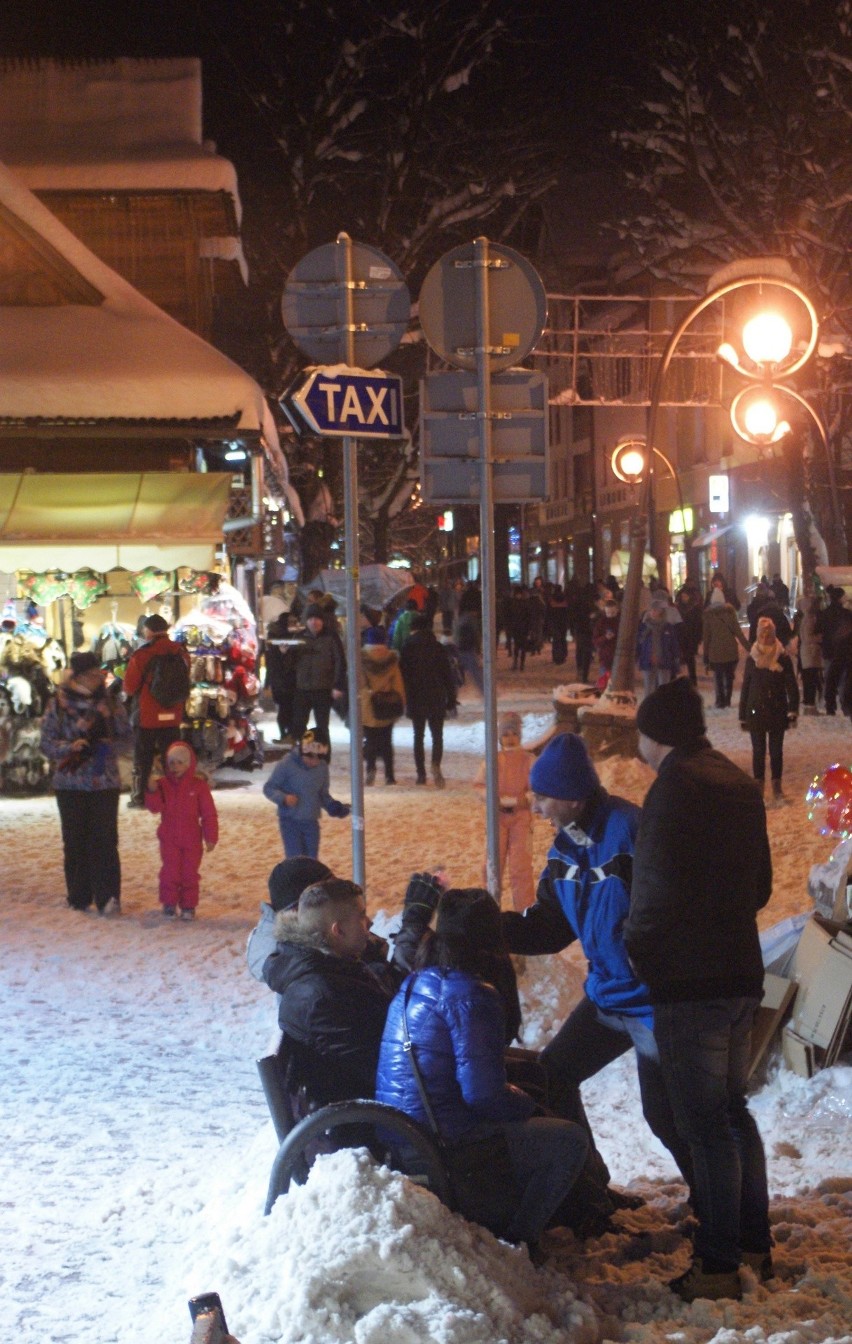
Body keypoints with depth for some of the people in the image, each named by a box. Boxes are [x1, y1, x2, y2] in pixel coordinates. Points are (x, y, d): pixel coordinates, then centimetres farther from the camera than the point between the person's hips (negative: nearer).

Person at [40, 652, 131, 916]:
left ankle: (107, 897, -4)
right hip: (70, 782, 0)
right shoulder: (59, 703, 0)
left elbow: (126, 735, 2)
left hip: (104, 782, 0)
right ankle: (79, 897, 15)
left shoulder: (110, 701, 5)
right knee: (75, 841, 5)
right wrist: (70, 747, -17)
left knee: (104, 840, -5)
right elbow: (47, 742, 0)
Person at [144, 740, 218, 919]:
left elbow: (209, 813, -4)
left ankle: (188, 906, 14)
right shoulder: (163, 784, 0)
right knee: (170, 872, 1)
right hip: (169, 839, 1)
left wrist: (211, 837, -8)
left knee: (190, 873, 5)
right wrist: (152, 791, -29)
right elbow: (155, 807, -11)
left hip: (192, 839, -1)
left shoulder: (198, 785, -5)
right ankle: (169, 904, 12)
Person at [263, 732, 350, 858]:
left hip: (311, 822, 4)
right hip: (290, 820, -4)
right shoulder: (287, 764, -14)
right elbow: (268, 788, -7)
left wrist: (335, 807, -6)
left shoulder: (322, 767, -1)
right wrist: (283, 797, -26)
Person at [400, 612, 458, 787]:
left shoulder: (408, 648, -4)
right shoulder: (438, 648, 0)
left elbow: (403, 674, -4)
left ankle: (421, 773, 7)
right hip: (436, 698, 1)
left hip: (415, 699, 0)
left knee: (418, 736, 10)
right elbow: (448, 675, 0)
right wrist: (451, 698, 6)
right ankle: (436, 765, -20)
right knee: (437, 735, 5)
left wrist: (405, 698, 2)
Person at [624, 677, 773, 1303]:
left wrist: (632, 950, -4)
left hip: (688, 982, -9)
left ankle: (718, 1267, 1)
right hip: (742, 974, 9)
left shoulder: (675, 787, -15)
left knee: (705, 1125, -4)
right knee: (733, 1110, 20)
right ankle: (755, 1244, 27)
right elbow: (760, 884, 18)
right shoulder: (738, 782, 12)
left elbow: (656, 890, -18)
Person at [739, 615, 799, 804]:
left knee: (776, 751, 7)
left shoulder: (783, 659, -5)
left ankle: (777, 785, 19)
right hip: (756, 712, 1)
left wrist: (793, 711, -14)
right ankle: (759, 787, 13)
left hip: (777, 712, -1)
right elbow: (745, 688, 5)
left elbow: (792, 687, -5)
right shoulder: (752, 659, 0)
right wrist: (743, 716, 5)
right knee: (758, 751, 5)